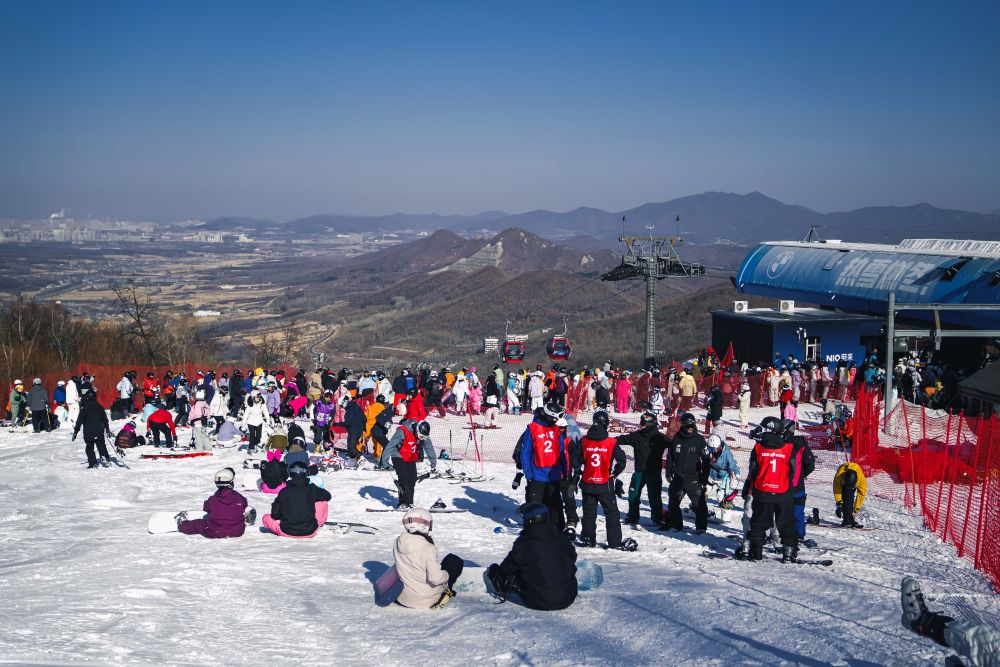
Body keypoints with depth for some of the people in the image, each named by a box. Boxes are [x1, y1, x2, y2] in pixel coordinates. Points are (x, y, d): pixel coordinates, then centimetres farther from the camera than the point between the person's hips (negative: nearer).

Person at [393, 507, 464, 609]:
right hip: (427, 600, -6)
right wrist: (447, 575, -6)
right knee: (456, 561, 8)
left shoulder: (397, 543, -8)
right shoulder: (428, 549, -26)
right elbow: (436, 578, -28)